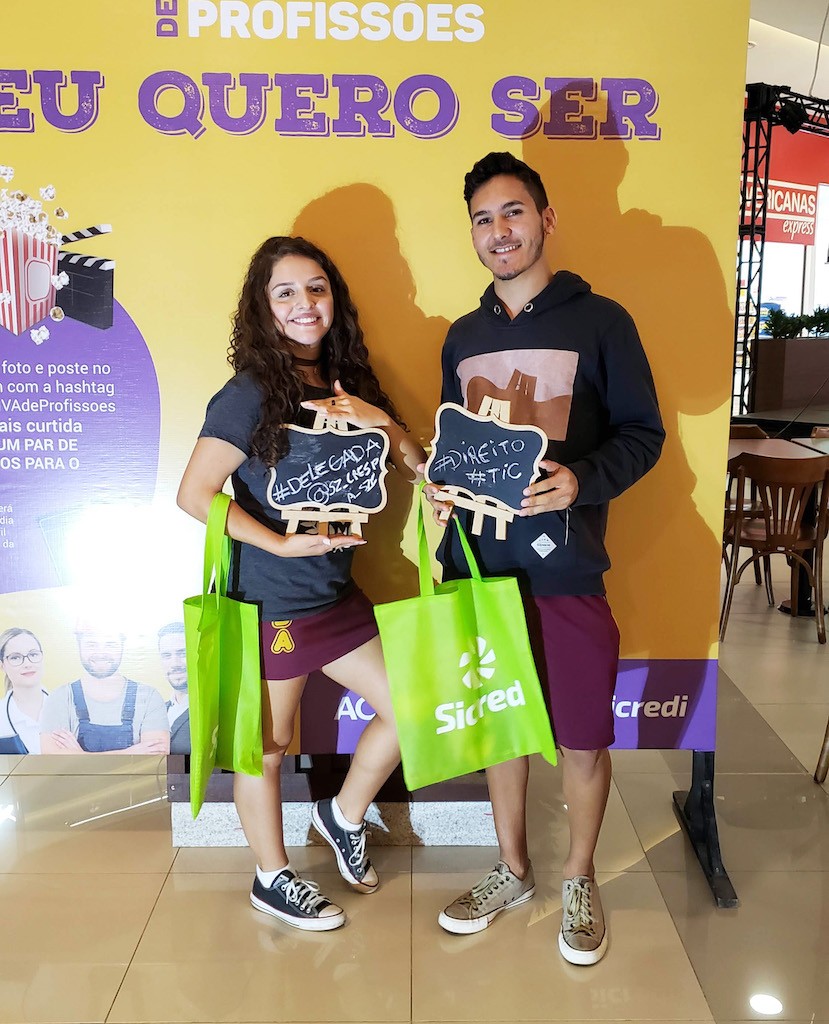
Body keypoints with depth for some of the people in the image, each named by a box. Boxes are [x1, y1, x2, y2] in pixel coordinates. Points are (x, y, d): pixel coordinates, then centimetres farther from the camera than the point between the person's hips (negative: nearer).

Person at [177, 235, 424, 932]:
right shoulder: (252, 392, -14)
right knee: (267, 745, 10)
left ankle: (344, 817, 36)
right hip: (270, 603, -7)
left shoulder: (345, 383, 6)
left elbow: (418, 465, 4)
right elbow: (194, 493, -18)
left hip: (335, 592, 7)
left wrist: (381, 422, -16)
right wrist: (281, 543, -20)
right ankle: (273, 880, 33)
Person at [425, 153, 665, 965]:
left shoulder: (600, 321, -2)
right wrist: (440, 489, -1)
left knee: (582, 738, 7)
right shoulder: (464, 336, 12)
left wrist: (582, 481, -21)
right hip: (481, 563, 4)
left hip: (566, 569, -4)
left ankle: (579, 881, 33)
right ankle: (512, 870, 37)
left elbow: (643, 433, -4)